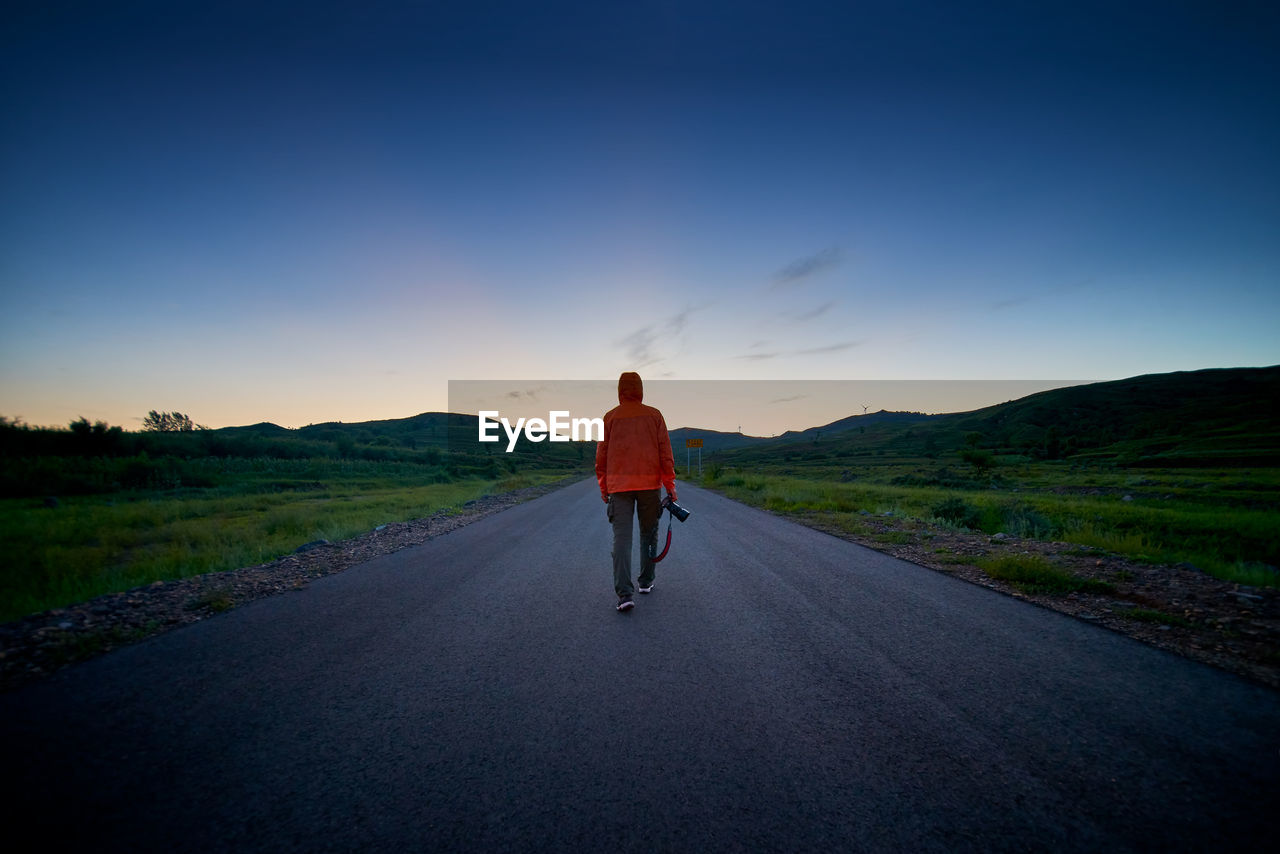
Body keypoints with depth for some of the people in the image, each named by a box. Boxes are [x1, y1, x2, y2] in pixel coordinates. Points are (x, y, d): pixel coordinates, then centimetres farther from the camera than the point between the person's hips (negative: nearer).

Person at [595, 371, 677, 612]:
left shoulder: (610, 417, 3)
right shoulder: (654, 415, 3)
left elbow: (601, 456, 5)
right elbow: (665, 453, 1)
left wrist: (603, 488, 14)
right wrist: (670, 486, 6)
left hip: (619, 485, -1)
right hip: (650, 484, 1)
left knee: (622, 538, -4)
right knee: (649, 534, 17)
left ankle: (625, 593, -14)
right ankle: (646, 581, 27)